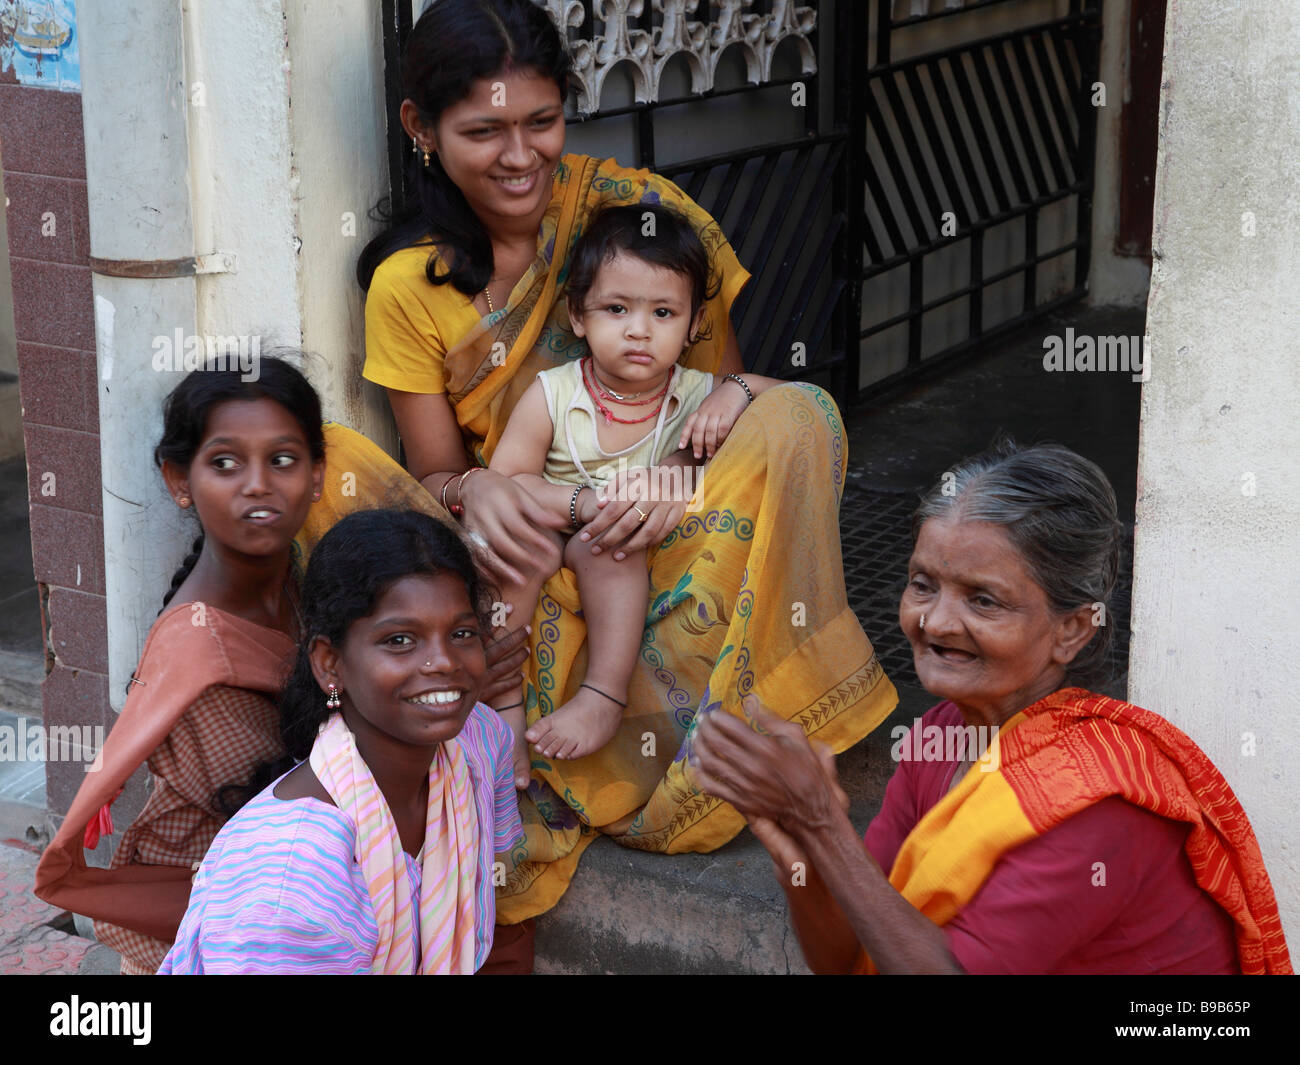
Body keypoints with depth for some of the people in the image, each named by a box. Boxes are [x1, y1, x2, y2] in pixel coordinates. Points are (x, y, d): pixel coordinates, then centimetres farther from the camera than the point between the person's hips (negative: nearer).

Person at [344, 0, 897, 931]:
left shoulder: (639, 209, -5)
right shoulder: (408, 284, -1)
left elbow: (730, 394, -1)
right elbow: (435, 474, 2)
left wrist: (681, 467, -24)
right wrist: (475, 491, -24)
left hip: (658, 533, 0)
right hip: (529, 548, 0)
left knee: (797, 414, -28)